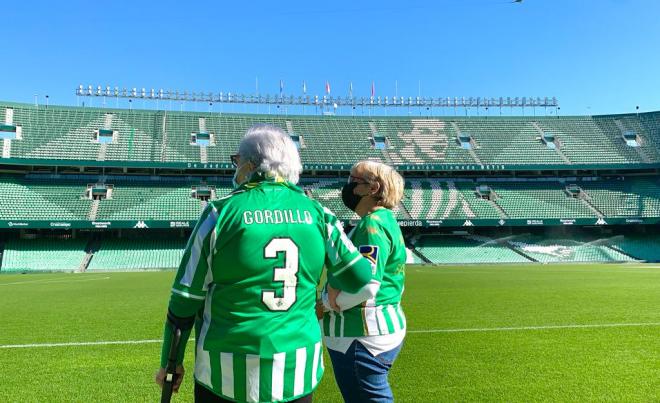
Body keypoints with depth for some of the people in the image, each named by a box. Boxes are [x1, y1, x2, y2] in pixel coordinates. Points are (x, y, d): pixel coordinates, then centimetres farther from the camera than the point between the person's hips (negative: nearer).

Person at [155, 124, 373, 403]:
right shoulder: (317, 213, -4)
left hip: (230, 374, -2)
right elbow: (360, 278, 2)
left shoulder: (222, 212, -11)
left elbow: (186, 297, -6)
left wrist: (171, 361, 8)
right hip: (298, 370, 3)